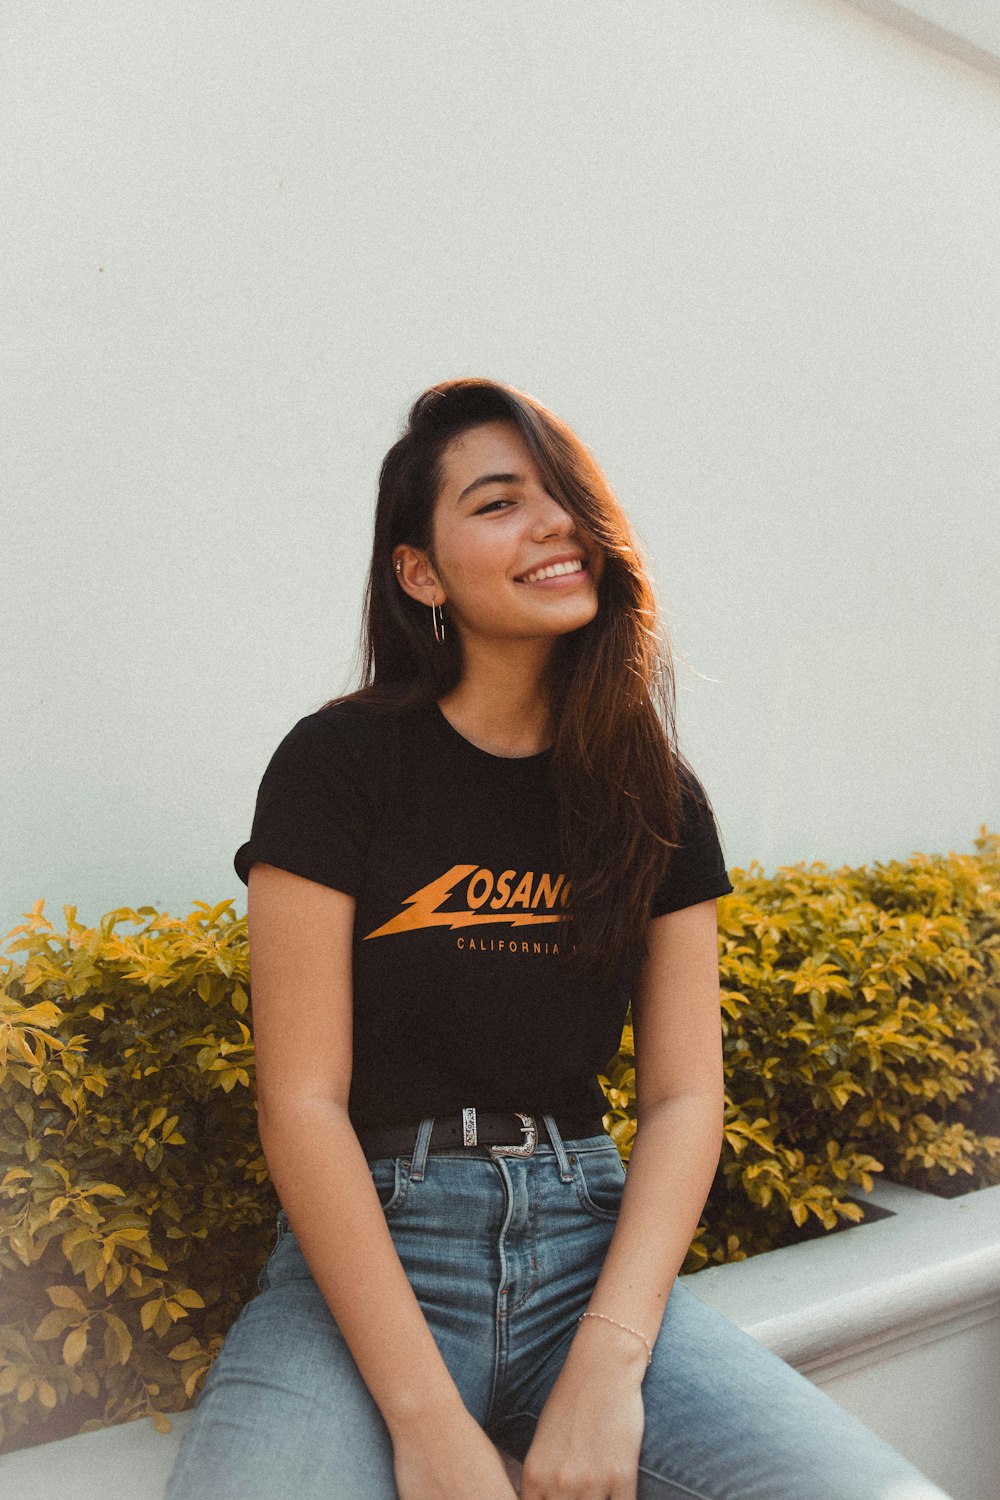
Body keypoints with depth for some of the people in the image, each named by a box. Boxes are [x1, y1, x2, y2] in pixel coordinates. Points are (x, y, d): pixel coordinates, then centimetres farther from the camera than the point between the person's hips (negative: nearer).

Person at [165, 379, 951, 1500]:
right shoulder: (337, 765, -3)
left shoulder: (657, 798, 8)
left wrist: (607, 1362, -12)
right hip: (368, 1251, -3)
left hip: (592, 1248, 3)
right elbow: (302, 1101, -9)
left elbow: (683, 1095, 3)